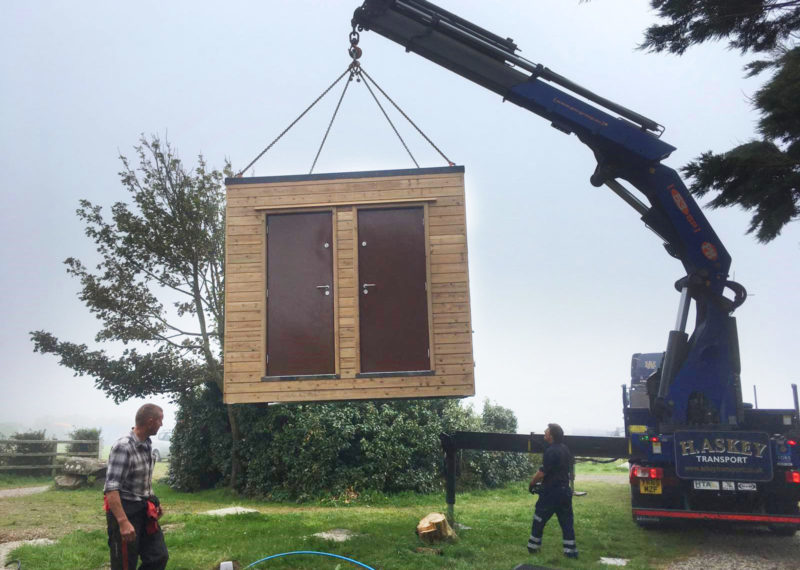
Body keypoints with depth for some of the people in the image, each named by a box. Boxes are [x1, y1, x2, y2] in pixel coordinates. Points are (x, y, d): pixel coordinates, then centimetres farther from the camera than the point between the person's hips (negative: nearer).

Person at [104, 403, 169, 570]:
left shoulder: (147, 444, 5)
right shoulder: (123, 447, -23)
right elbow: (111, 488, -28)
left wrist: (153, 503, 19)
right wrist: (123, 522, -34)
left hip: (144, 509, 8)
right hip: (125, 510, -8)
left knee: (159, 557, 12)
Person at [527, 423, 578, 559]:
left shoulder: (551, 451, -19)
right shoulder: (565, 450, 10)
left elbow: (542, 472, -20)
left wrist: (532, 483, -3)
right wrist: (540, 481, 18)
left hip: (551, 492, -8)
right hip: (565, 490, 8)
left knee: (539, 520, 8)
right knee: (566, 522, 10)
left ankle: (533, 547, 18)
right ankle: (571, 551, 10)